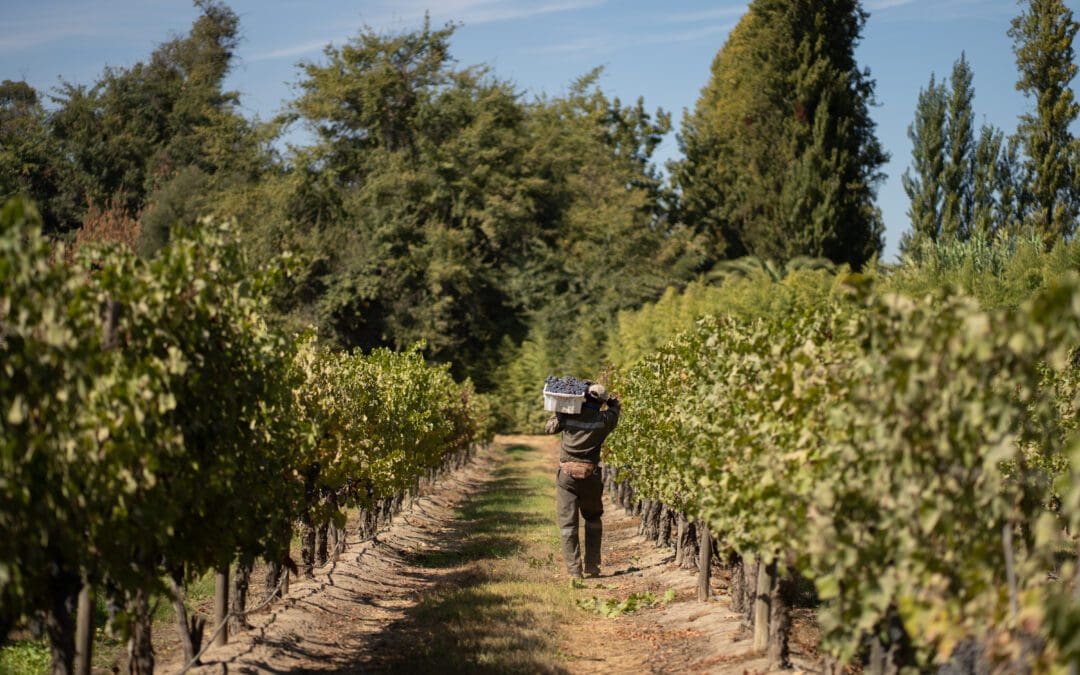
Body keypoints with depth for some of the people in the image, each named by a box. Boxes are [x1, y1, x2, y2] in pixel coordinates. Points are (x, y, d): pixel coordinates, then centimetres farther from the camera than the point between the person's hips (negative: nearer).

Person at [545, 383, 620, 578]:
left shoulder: (568, 415, -2)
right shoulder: (604, 419, -1)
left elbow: (549, 428, 15)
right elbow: (614, 407, 20)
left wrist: (560, 410, 22)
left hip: (567, 474, -1)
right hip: (590, 475, 1)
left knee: (568, 523, 3)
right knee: (593, 520, 19)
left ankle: (574, 569, -2)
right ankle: (592, 567, 16)